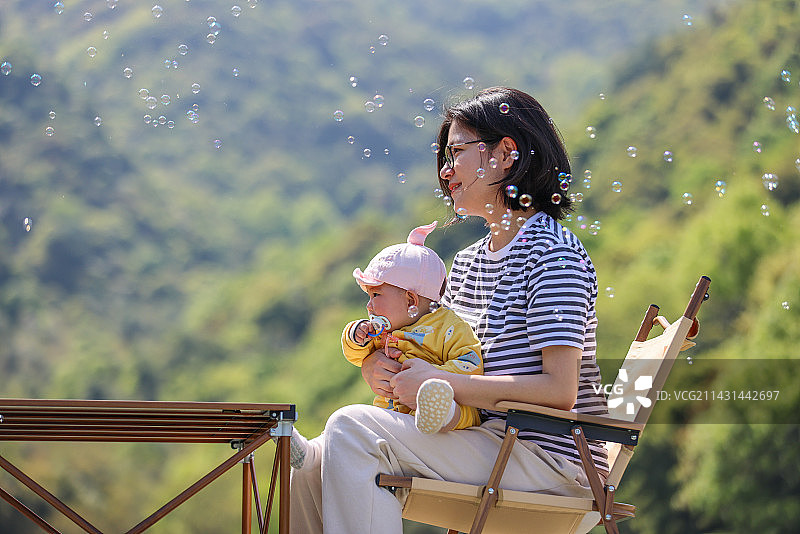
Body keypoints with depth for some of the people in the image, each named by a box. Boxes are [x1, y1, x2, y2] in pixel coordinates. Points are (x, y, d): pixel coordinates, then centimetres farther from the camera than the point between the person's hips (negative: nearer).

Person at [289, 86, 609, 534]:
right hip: (488, 443, 8)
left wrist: (438, 381, -17)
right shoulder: (467, 263, 16)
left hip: (549, 457, -8)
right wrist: (379, 368, -6)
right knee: (314, 459, -1)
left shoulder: (553, 252, -11)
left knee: (352, 428, -20)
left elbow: (559, 391, -20)